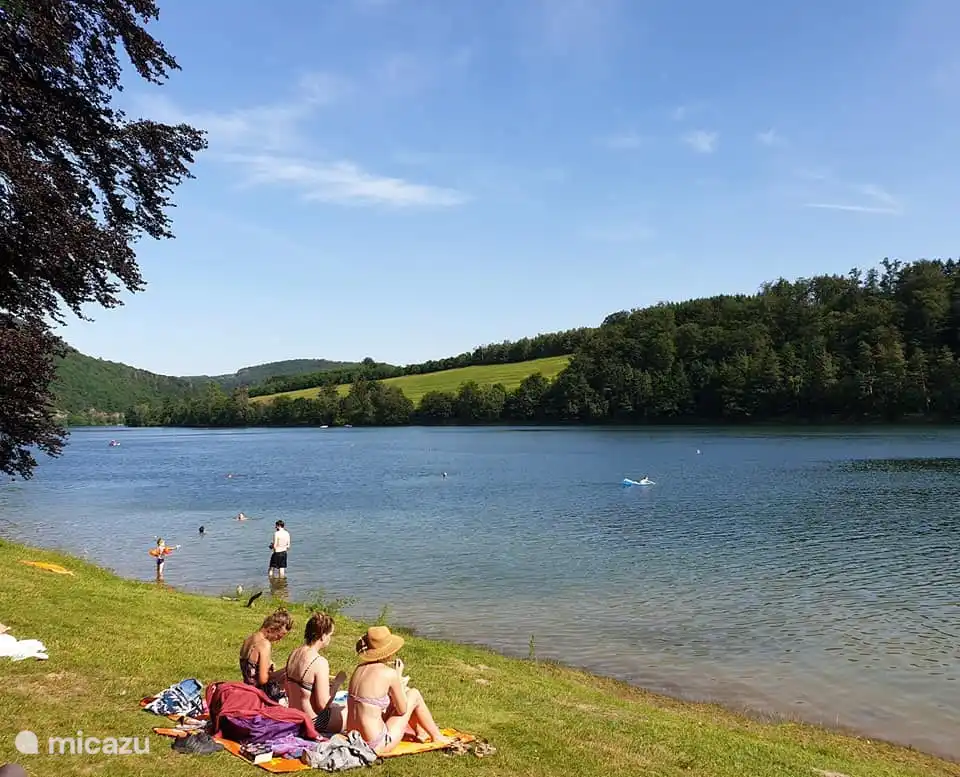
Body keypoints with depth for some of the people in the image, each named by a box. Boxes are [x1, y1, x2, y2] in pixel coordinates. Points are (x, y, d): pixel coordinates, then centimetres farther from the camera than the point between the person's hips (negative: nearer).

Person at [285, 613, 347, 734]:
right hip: (314, 722, -8)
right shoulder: (320, 662, -24)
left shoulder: (293, 654, 0)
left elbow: (288, 693, 10)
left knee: (337, 706, 28)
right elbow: (323, 704, -22)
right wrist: (337, 683, -8)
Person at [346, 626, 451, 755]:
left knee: (400, 693, 23)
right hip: (376, 746, -7)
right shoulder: (389, 673, -16)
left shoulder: (360, 668, 3)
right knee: (414, 694, 12)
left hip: (355, 739, 7)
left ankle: (420, 732, 44)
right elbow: (402, 710, -5)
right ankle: (436, 736, 31)